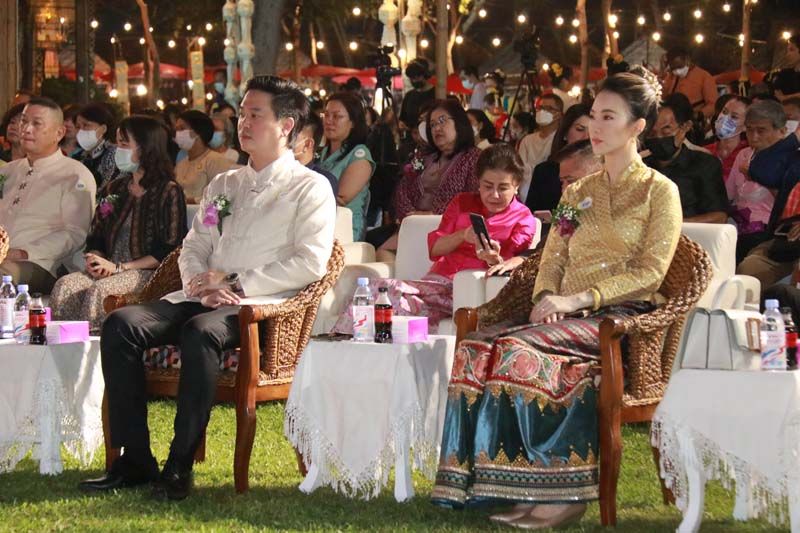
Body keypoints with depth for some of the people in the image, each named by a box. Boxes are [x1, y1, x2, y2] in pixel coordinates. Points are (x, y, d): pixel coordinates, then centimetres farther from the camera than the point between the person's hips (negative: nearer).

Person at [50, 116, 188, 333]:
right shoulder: (114, 190, 21)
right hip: (108, 272, 6)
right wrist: (95, 261, -3)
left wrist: (119, 267, -12)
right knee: (65, 285, -26)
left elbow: (169, 250, -7)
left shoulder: (168, 192, 0)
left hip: (147, 274, -6)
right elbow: (95, 239, 22)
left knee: (99, 290, -35)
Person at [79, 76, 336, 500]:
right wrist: (200, 284, -4)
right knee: (120, 324, -19)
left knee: (201, 331, -39)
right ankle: (134, 460, -21)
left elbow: (310, 263, -9)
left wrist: (236, 285, -13)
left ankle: (179, 466, -34)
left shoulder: (310, 188, 4)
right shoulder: (223, 185, 25)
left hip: (261, 306, -6)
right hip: (203, 299, 7)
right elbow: (193, 249, 21)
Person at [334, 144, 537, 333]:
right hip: (437, 280, 5)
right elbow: (435, 247, 12)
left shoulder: (523, 219, 9)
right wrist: (462, 236, -8)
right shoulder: (462, 203, 22)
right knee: (381, 289, -25)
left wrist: (495, 260, -27)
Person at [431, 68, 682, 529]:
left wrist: (578, 299, -16)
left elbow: (651, 271, -6)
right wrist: (546, 296, -6)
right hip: (566, 315, 6)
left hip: (621, 316, -6)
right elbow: (553, 258, 18)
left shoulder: (660, 191, 5)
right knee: (476, 348, -24)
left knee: (520, 350, -34)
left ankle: (565, 492, -30)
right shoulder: (578, 192, 24)